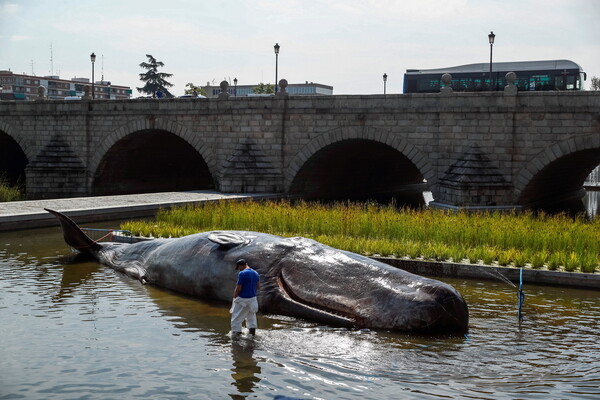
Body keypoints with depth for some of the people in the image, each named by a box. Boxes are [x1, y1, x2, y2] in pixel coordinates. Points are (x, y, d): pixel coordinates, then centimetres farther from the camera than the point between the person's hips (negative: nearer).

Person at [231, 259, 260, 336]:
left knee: (236, 318, 2)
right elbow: (258, 286, 13)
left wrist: (235, 297, -3)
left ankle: (236, 334, 1)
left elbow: (238, 288, -18)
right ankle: (253, 333, 24)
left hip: (242, 299, -7)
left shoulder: (242, 274, -18)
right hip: (253, 298, 7)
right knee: (251, 317, 19)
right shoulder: (256, 273, 5)